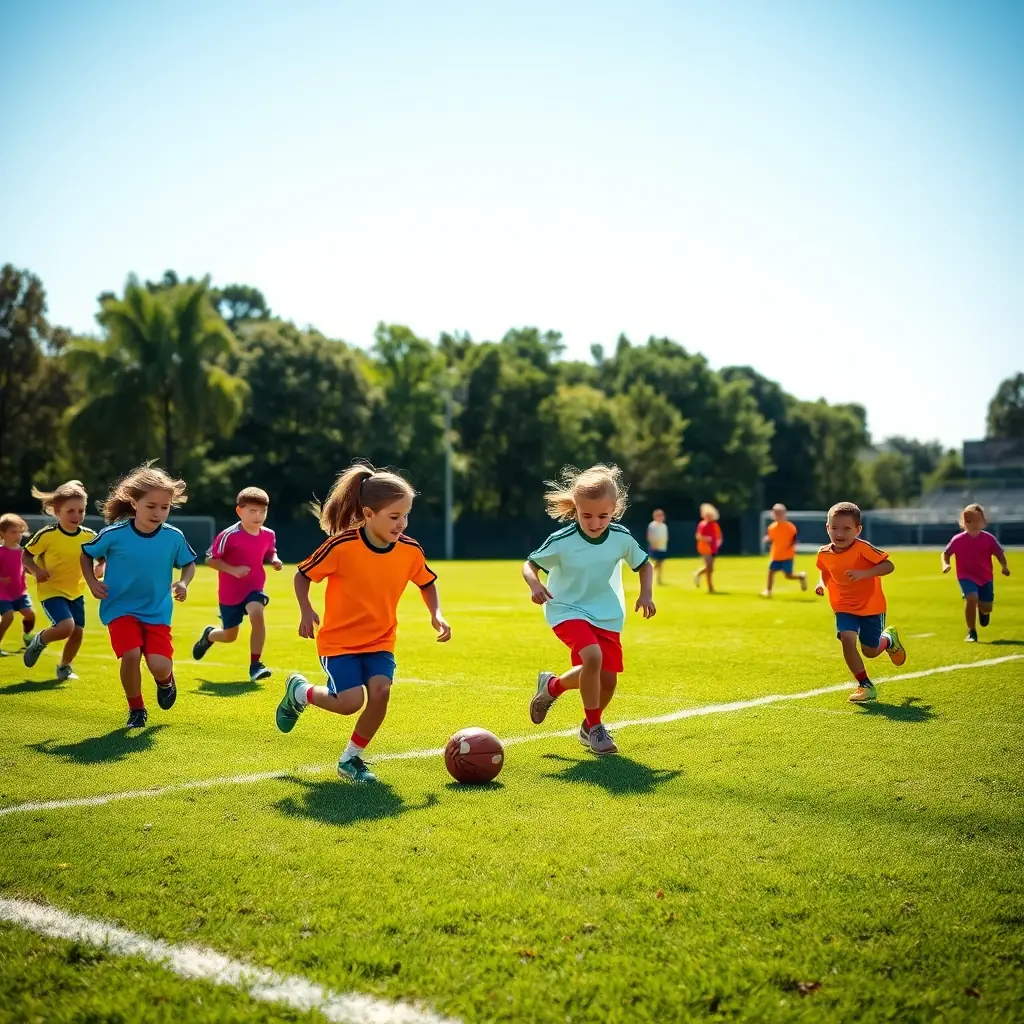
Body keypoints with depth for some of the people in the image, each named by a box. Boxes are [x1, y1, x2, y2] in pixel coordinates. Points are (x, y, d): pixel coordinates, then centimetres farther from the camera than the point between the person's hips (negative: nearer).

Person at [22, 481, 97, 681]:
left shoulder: (89, 536, -6)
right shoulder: (47, 535, -17)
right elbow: (26, 555, -5)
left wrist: (100, 569, -12)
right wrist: (36, 570, -23)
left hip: (76, 592, 5)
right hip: (51, 591, -5)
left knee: (78, 631, 4)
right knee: (66, 626, -23)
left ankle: (64, 666, 32)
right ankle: (39, 640, 11)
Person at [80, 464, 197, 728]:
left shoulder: (174, 537, -9)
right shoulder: (114, 534, -13)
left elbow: (189, 563, 9)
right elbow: (86, 554, 6)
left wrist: (183, 583, -10)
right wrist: (92, 582, -8)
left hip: (157, 612, 1)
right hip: (120, 608, -1)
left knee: (160, 666, -15)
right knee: (131, 655, -23)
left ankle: (165, 680, 28)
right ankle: (136, 710, 5)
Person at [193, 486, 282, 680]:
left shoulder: (268, 535, -7)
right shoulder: (229, 535, -21)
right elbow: (210, 559, -15)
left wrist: (275, 560, -10)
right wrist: (233, 570, -28)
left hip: (254, 588, 2)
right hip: (230, 593, -2)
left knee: (257, 614, -31)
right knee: (230, 636, 12)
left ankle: (255, 665, -19)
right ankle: (208, 635, 52)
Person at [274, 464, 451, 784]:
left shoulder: (411, 551, -9)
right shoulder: (341, 546, -21)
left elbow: (427, 583, 11)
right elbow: (302, 575, -8)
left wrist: (436, 614, -5)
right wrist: (306, 610, -23)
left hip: (380, 640, 4)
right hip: (339, 638, -3)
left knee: (381, 690, -21)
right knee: (350, 701, -18)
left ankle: (351, 758, 5)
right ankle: (298, 691, 17)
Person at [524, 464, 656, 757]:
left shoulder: (622, 537, -10)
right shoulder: (561, 541, -18)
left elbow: (644, 565, 8)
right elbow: (530, 564, -4)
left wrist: (646, 594, -8)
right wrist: (534, 584, -25)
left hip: (608, 616, 4)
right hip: (568, 611, -4)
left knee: (607, 680, 0)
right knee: (592, 657, -28)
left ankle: (552, 685, 30)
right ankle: (594, 727, -7)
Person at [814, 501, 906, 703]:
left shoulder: (862, 548, -24)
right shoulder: (824, 554, -9)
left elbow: (889, 565, -26)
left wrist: (864, 573, -38)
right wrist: (821, 583, -7)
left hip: (871, 605, -3)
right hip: (844, 607, 3)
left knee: (870, 651, 8)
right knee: (847, 639, -22)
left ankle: (889, 639, 46)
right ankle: (865, 685, -5)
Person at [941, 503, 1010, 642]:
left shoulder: (988, 538, -7)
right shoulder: (958, 540, -10)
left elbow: (999, 553, -1)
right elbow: (946, 553, 1)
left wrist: (1004, 566, -19)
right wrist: (945, 564, -19)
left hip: (985, 577, 2)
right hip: (966, 577, -2)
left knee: (987, 608, 3)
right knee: (971, 598, -27)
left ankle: (982, 610, 47)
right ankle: (971, 632, -9)